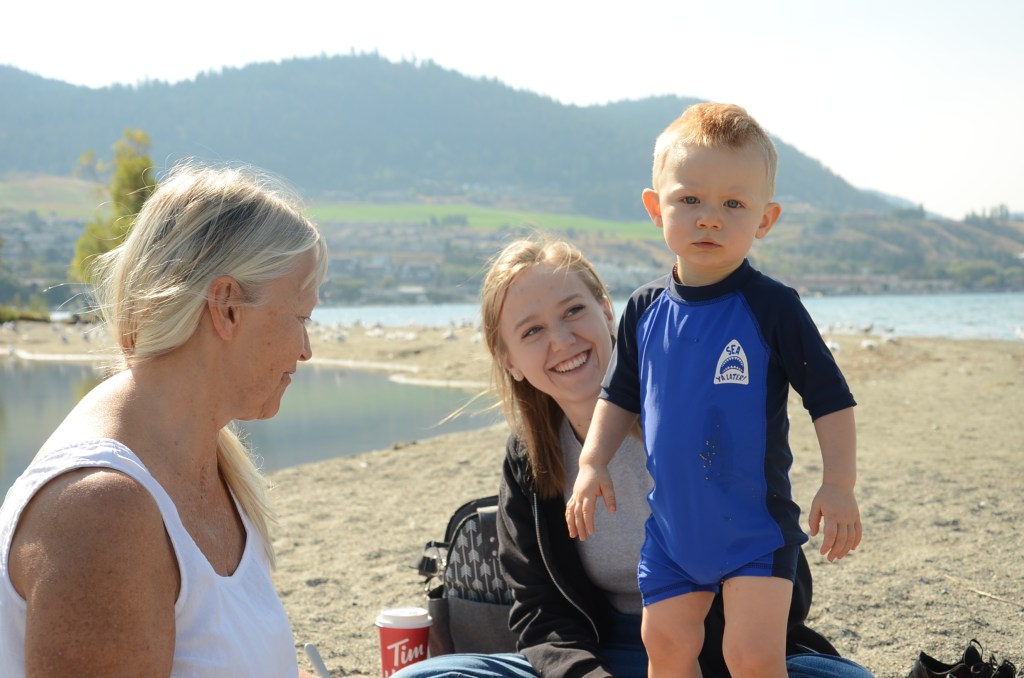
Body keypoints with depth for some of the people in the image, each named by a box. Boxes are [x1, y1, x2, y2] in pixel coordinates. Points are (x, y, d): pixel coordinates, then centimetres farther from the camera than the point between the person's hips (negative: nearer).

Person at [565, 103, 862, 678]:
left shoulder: (772, 307, -13)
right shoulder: (645, 312, 0)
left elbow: (830, 398, -9)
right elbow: (621, 396, 13)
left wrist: (839, 485, -17)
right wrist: (593, 463, 4)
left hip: (756, 526, -4)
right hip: (673, 523, 5)